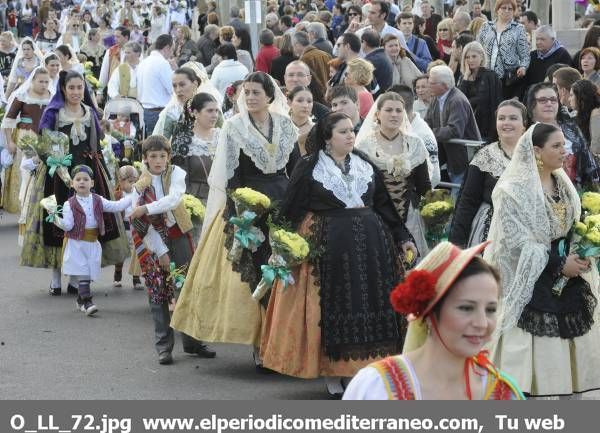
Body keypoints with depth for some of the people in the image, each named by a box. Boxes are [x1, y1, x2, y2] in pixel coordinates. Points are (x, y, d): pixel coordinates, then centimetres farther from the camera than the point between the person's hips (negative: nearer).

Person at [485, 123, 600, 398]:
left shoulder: (563, 185, 10)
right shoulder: (514, 190, -12)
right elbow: (516, 242, -16)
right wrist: (559, 263, -16)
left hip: (568, 284, 7)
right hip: (532, 282, -6)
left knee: (567, 350, 4)